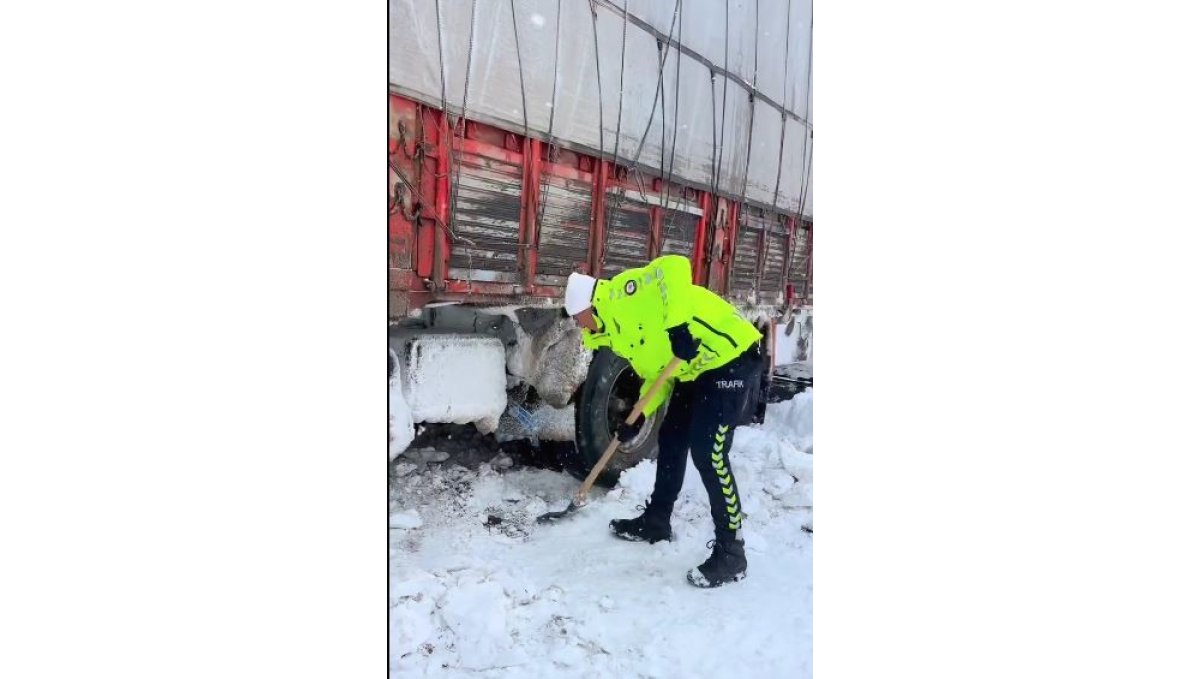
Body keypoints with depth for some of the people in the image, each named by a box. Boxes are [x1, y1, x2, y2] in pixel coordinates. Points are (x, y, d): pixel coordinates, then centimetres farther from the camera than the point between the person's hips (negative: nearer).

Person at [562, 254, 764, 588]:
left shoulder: (621, 294, -13)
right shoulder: (619, 334, 14)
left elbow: (674, 268, -27)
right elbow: (657, 372, 16)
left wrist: (678, 325, -34)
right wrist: (639, 417, 5)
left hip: (731, 356, -10)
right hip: (697, 368, 10)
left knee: (708, 452, -12)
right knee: (671, 441, 15)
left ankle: (730, 552, -2)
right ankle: (656, 520, 32)